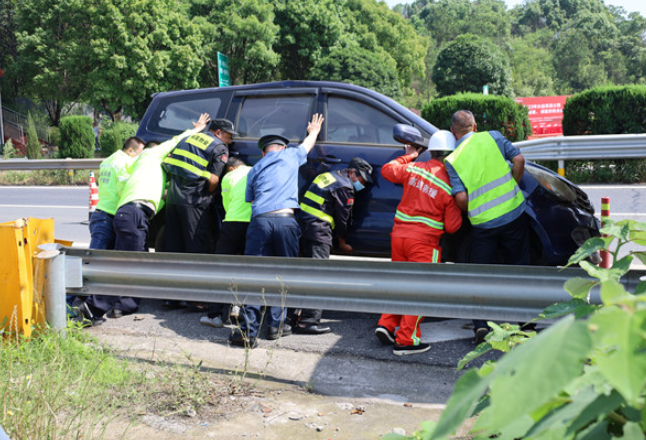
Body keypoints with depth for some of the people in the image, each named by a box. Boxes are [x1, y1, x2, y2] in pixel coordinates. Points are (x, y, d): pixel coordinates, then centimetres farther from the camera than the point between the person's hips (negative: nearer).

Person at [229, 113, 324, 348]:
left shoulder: (254, 170, 23)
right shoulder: (290, 156, 18)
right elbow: (308, 143, 38)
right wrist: (314, 130, 58)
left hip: (259, 221, 2)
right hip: (285, 221, -1)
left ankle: (249, 330, -6)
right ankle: (276, 325, 12)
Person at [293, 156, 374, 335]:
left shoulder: (328, 176, 23)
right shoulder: (344, 187, -6)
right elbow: (342, 218, -1)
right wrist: (342, 243, 12)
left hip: (303, 226, 10)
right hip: (318, 232, -10)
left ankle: (299, 317, 18)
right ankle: (308, 321, -12)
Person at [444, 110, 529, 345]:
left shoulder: (452, 160, -3)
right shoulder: (493, 137, 2)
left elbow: (461, 198, -11)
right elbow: (519, 160, -2)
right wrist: (511, 189, 11)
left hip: (483, 223, -1)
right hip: (513, 212, 2)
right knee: (518, 265, 17)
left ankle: (481, 325, -2)